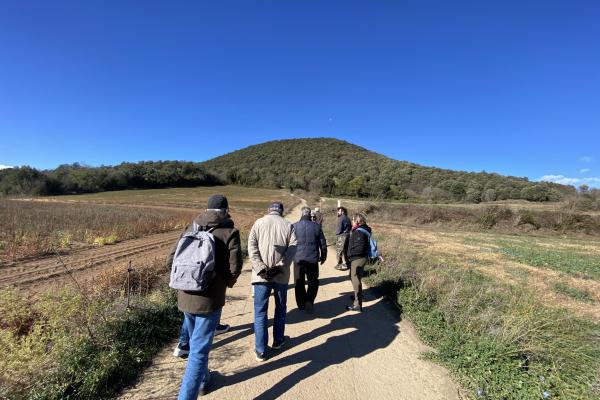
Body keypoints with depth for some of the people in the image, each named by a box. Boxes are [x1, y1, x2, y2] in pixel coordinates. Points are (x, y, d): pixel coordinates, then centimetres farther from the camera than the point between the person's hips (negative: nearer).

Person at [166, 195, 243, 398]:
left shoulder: (190, 228, 3)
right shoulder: (229, 232, -10)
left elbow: (171, 261, 3)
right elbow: (235, 268, -16)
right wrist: (228, 282, 5)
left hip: (185, 297, 6)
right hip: (210, 299, -6)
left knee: (196, 342, 25)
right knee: (199, 350, 6)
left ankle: (203, 381, 46)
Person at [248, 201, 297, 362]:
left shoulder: (258, 223, 2)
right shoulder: (288, 225, 2)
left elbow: (251, 246, -8)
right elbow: (292, 247, -9)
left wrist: (260, 267, -12)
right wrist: (280, 266, -14)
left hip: (261, 275, -1)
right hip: (281, 275, 1)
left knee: (260, 311, 9)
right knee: (280, 307, 21)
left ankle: (261, 350, 15)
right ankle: (278, 341, 34)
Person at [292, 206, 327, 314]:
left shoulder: (294, 226, -5)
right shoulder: (316, 226, -2)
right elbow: (323, 243, 3)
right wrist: (323, 256, 17)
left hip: (298, 259, 0)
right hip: (312, 259, 0)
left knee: (299, 282, 14)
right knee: (313, 281, 15)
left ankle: (301, 304, 22)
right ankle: (309, 301, -2)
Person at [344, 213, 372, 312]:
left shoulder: (359, 232, -23)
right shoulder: (360, 230, 8)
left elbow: (360, 248, -29)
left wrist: (349, 253, -17)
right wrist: (350, 253, 8)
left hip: (358, 259, -11)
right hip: (358, 258, 11)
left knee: (356, 280, -4)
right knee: (353, 277, 27)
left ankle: (358, 305, 4)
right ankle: (357, 295, 46)